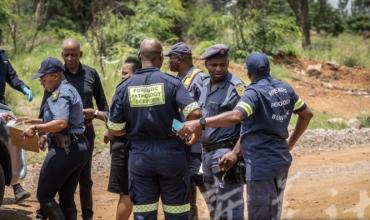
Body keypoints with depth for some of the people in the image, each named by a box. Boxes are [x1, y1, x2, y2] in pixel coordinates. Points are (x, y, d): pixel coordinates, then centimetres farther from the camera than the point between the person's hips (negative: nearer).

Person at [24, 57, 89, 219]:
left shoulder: (60, 94, -14)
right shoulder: (70, 90, 19)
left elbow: (61, 123, -28)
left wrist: (36, 128, -24)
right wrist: (46, 135, 17)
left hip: (64, 150, -10)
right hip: (79, 148, 10)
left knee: (44, 196, -3)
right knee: (67, 197, 13)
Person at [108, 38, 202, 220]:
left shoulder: (124, 87, -3)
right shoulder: (171, 82, -9)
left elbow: (114, 129, -2)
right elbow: (195, 112, -19)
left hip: (140, 156, 2)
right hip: (171, 153, -2)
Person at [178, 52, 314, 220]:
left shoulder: (254, 92, -17)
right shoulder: (285, 89, 7)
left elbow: (236, 116, -35)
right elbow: (306, 114, 18)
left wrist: (200, 123, -38)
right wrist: (290, 143, 23)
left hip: (262, 165, -8)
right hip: (282, 162, 8)